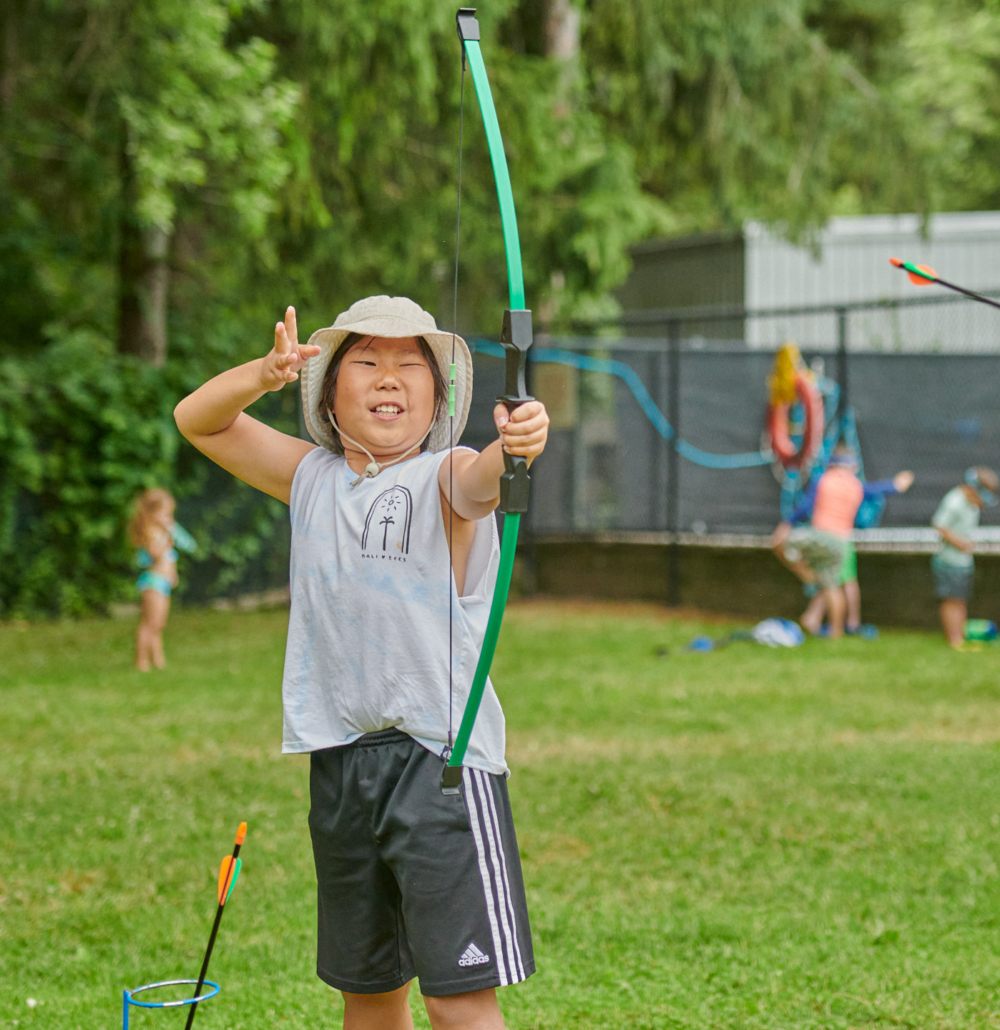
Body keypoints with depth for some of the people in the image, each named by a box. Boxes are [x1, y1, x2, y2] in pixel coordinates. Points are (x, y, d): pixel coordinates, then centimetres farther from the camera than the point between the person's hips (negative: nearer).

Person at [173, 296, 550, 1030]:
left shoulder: (443, 480, -5)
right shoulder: (312, 478, 12)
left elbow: (478, 480, -29)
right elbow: (198, 419, 18)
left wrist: (514, 447, -53)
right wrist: (265, 375, -3)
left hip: (441, 757, -6)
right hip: (340, 764, 6)